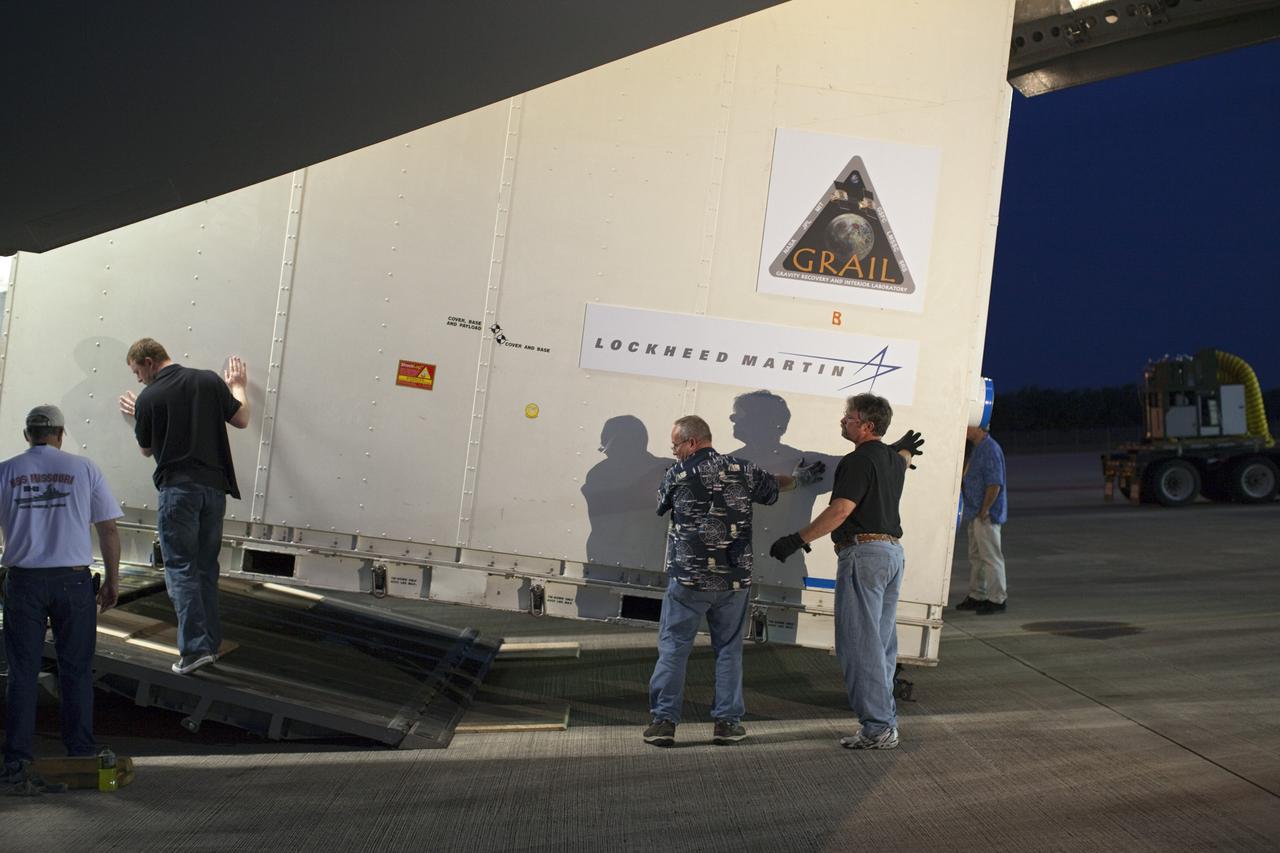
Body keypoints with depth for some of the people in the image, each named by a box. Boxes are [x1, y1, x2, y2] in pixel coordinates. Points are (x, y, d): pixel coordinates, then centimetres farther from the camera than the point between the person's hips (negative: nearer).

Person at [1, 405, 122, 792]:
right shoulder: (83, 469, 2)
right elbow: (109, 530, 2)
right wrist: (112, 581, 10)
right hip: (73, 580, -1)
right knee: (76, 671, 8)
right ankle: (82, 758, 11)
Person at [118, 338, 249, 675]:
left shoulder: (148, 398, -4)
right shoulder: (210, 380, 4)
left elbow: (146, 448, 12)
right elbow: (241, 420, 12)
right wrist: (238, 386, 29)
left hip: (178, 487, -4)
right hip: (214, 486, 5)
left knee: (181, 568, -1)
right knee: (207, 568, 13)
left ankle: (195, 646, -11)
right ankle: (211, 642, 14)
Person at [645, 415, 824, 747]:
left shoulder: (676, 475, -5)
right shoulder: (743, 471, 2)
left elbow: (662, 505, 14)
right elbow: (774, 486, 20)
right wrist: (799, 478, 41)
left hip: (688, 579, -3)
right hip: (734, 581, 3)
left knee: (673, 647, 5)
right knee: (729, 650, 13)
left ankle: (664, 721, 2)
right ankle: (727, 721, 15)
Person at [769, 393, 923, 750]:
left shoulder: (859, 460, -13)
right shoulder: (892, 458, 15)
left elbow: (841, 510, -24)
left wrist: (798, 539, -24)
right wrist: (904, 449, 64)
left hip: (864, 552, -10)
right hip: (893, 550, 10)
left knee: (859, 643, -7)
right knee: (882, 643, 14)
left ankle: (878, 728, -8)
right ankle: (887, 720, 18)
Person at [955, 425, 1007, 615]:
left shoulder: (990, 449, -18)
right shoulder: (977, 448, 13)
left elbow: (995, 484, -22)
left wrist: (984, 511, -19)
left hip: (986, 516, -10)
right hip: (974, 514, 10)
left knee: (991, 556, -3)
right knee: (975, 556, 16)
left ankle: (998, 599, 3)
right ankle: (976, 596, 24)